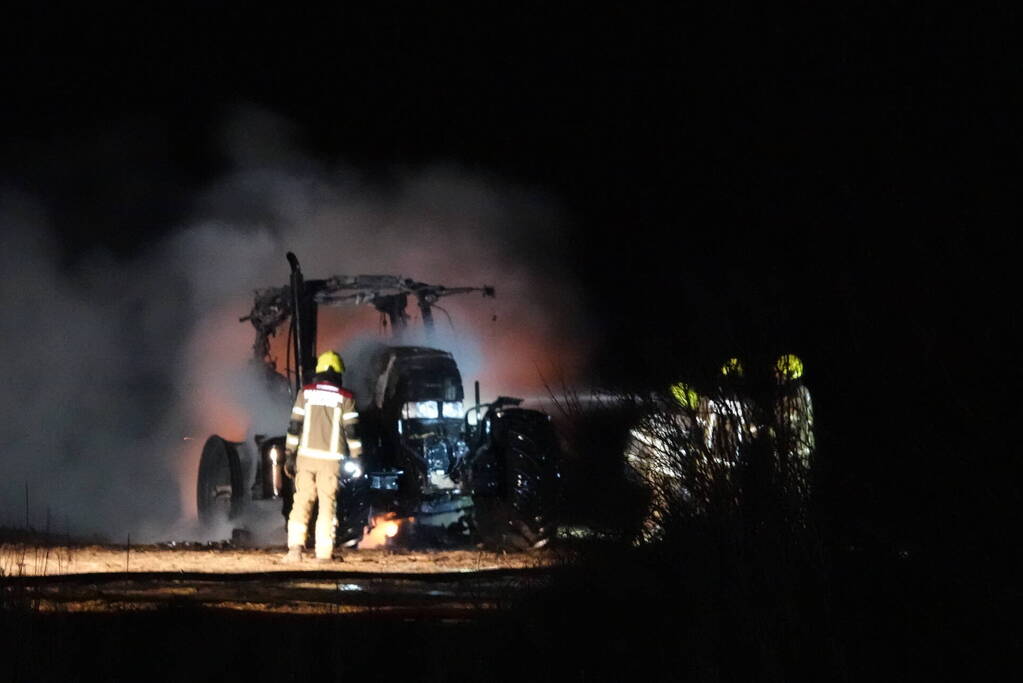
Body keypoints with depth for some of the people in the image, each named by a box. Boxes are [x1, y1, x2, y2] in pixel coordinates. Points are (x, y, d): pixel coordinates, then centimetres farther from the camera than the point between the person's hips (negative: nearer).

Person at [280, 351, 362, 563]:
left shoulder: (305, 393, 4)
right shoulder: (345, 397, -1)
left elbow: (294, 426, 3)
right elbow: (351, 431, -2)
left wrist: (289, 454, 8)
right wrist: (356, 458, 4)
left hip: (306, 457, 1)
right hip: (331, 459, -1)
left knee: (301, 502, 5)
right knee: (327, 505, 3)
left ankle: (295, 548, -6)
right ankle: (324, 553, 0)